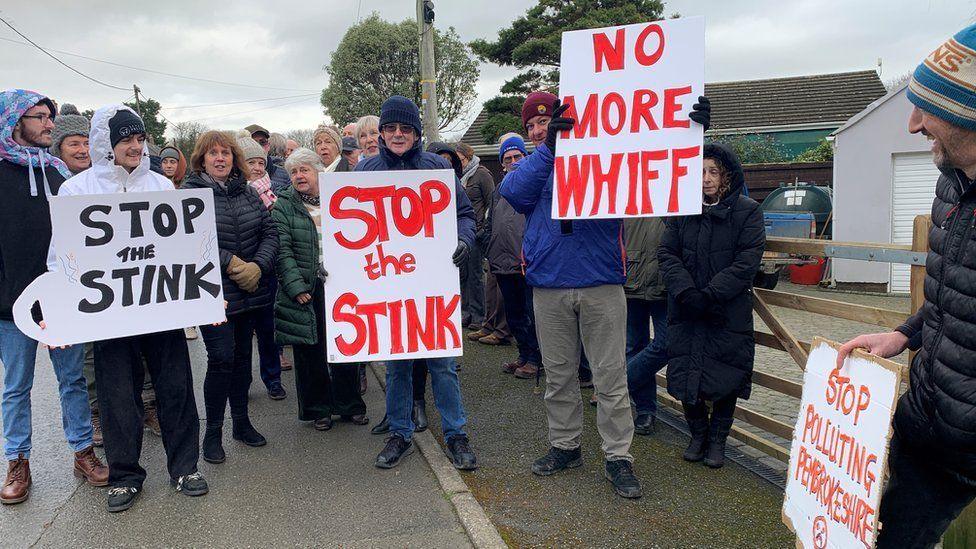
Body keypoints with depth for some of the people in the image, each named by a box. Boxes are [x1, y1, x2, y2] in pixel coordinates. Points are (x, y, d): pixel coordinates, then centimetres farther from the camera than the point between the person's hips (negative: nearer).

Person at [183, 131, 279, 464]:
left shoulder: (248, 193, 10)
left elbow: (270, 233, 5)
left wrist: (258, 266, -11)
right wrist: (230, 263, -19)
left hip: (252, 292, 5)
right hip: (214, 294, -5)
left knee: (243, 355, 14)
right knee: (221, 359, -6)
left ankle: (241, 421, 29)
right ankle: (213, 433, 9)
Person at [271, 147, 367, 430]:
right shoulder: (283, 205, 0)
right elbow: (282, 250, -8)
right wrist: (296, 286, -18)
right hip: (305, 290, -2)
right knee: (310, 351, 6)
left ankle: (350, 405, 24)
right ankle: (318, 409, 21)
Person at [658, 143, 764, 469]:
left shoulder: (747, 211, -3)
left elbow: (747, 261, -11)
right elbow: (667, 253, 0)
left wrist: (710, 295, -18)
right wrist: (686, 292, -16)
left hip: (729, 312, -2)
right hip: (686, 310, 3)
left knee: (726, 378, 5)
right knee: (685, 376, 6)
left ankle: (717, 439, 25)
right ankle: (698, 434, 28)